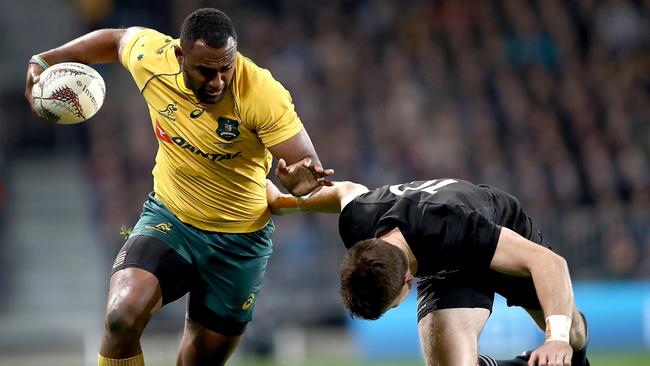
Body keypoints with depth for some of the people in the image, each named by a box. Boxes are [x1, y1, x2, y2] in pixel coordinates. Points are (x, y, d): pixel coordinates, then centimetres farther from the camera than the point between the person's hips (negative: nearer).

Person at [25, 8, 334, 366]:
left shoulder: (263, 95, -25)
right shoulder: (151, 58, -17)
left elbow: (307, 163, -25)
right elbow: (116, 39, 7)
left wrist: (301, 179, -48)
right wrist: (45, 59, 6)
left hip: (240, 239, -1)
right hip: (168, 217, 1)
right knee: (122, 316, -26)